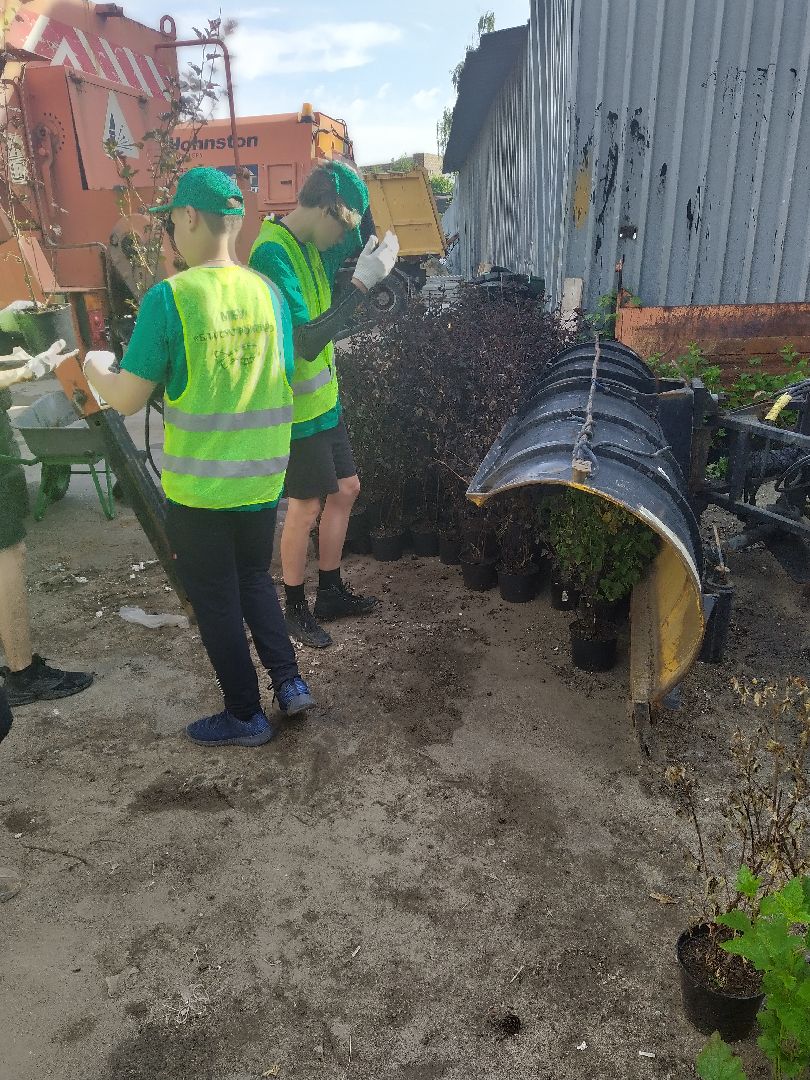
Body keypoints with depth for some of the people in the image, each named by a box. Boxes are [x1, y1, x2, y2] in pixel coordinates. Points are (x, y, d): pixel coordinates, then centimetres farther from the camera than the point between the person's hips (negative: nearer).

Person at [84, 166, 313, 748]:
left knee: (216, 601, 12)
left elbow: (128, 400, -11)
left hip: (198, 489, -5)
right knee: (255, 579, 26)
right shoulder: (268, 292, 0)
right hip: (262, 481, 5)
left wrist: (95, 369, 9)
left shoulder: (169, 298, -16)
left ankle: (246, 716, 25)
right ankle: (290, 684, 25)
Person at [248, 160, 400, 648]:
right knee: (306, 508, 2)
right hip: (298, 409, -9)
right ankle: (296, 609, 21)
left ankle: (331, 593, 30)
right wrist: (362, 283, -28)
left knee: (346, 489, 15)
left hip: (324, 398, 9)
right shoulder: (272, 254, -22)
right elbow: (305, 341, -29)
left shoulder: (310, 246, 6)